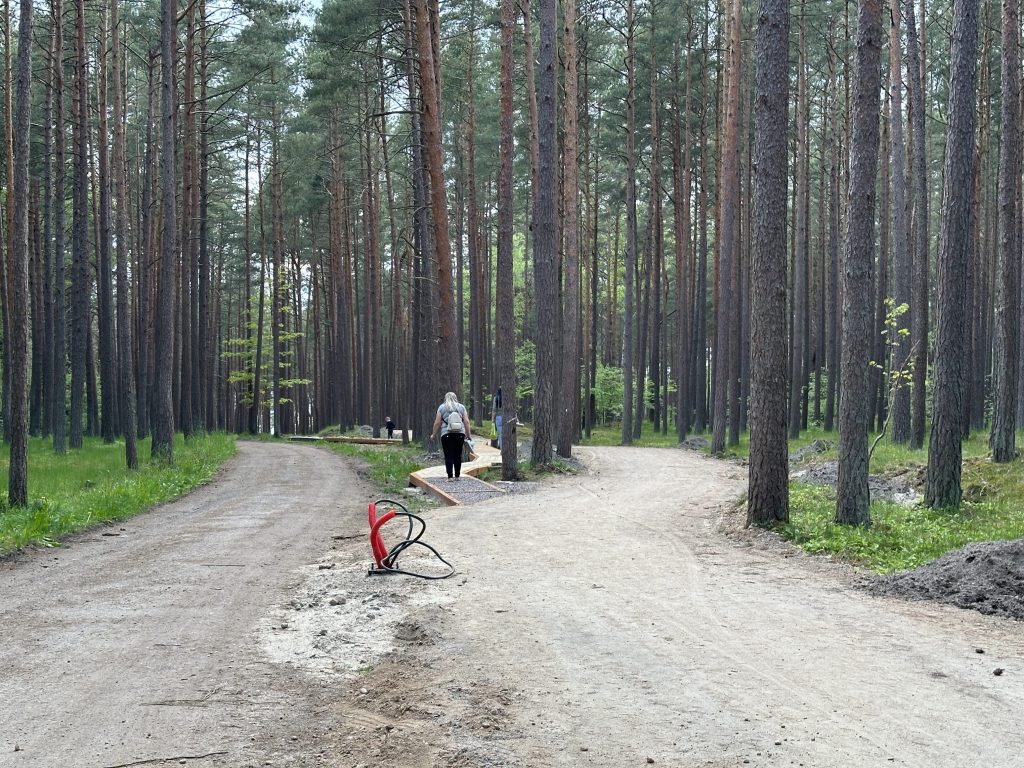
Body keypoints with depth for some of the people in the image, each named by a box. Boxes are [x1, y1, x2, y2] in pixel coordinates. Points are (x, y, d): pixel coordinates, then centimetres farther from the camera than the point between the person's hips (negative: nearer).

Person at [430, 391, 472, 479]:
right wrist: (468, 434, 10)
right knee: (458, 455, 10)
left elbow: (437, 423, 2)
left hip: (447, 434, -2)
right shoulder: (461, 407, 11)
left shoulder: (442, 407, 5)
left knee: (448, 456, -2)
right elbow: (466, 421, 6)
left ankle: (450, 476, -8)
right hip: (460, 433, 2)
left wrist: (433, 435, 10)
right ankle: (457, 475, 12)